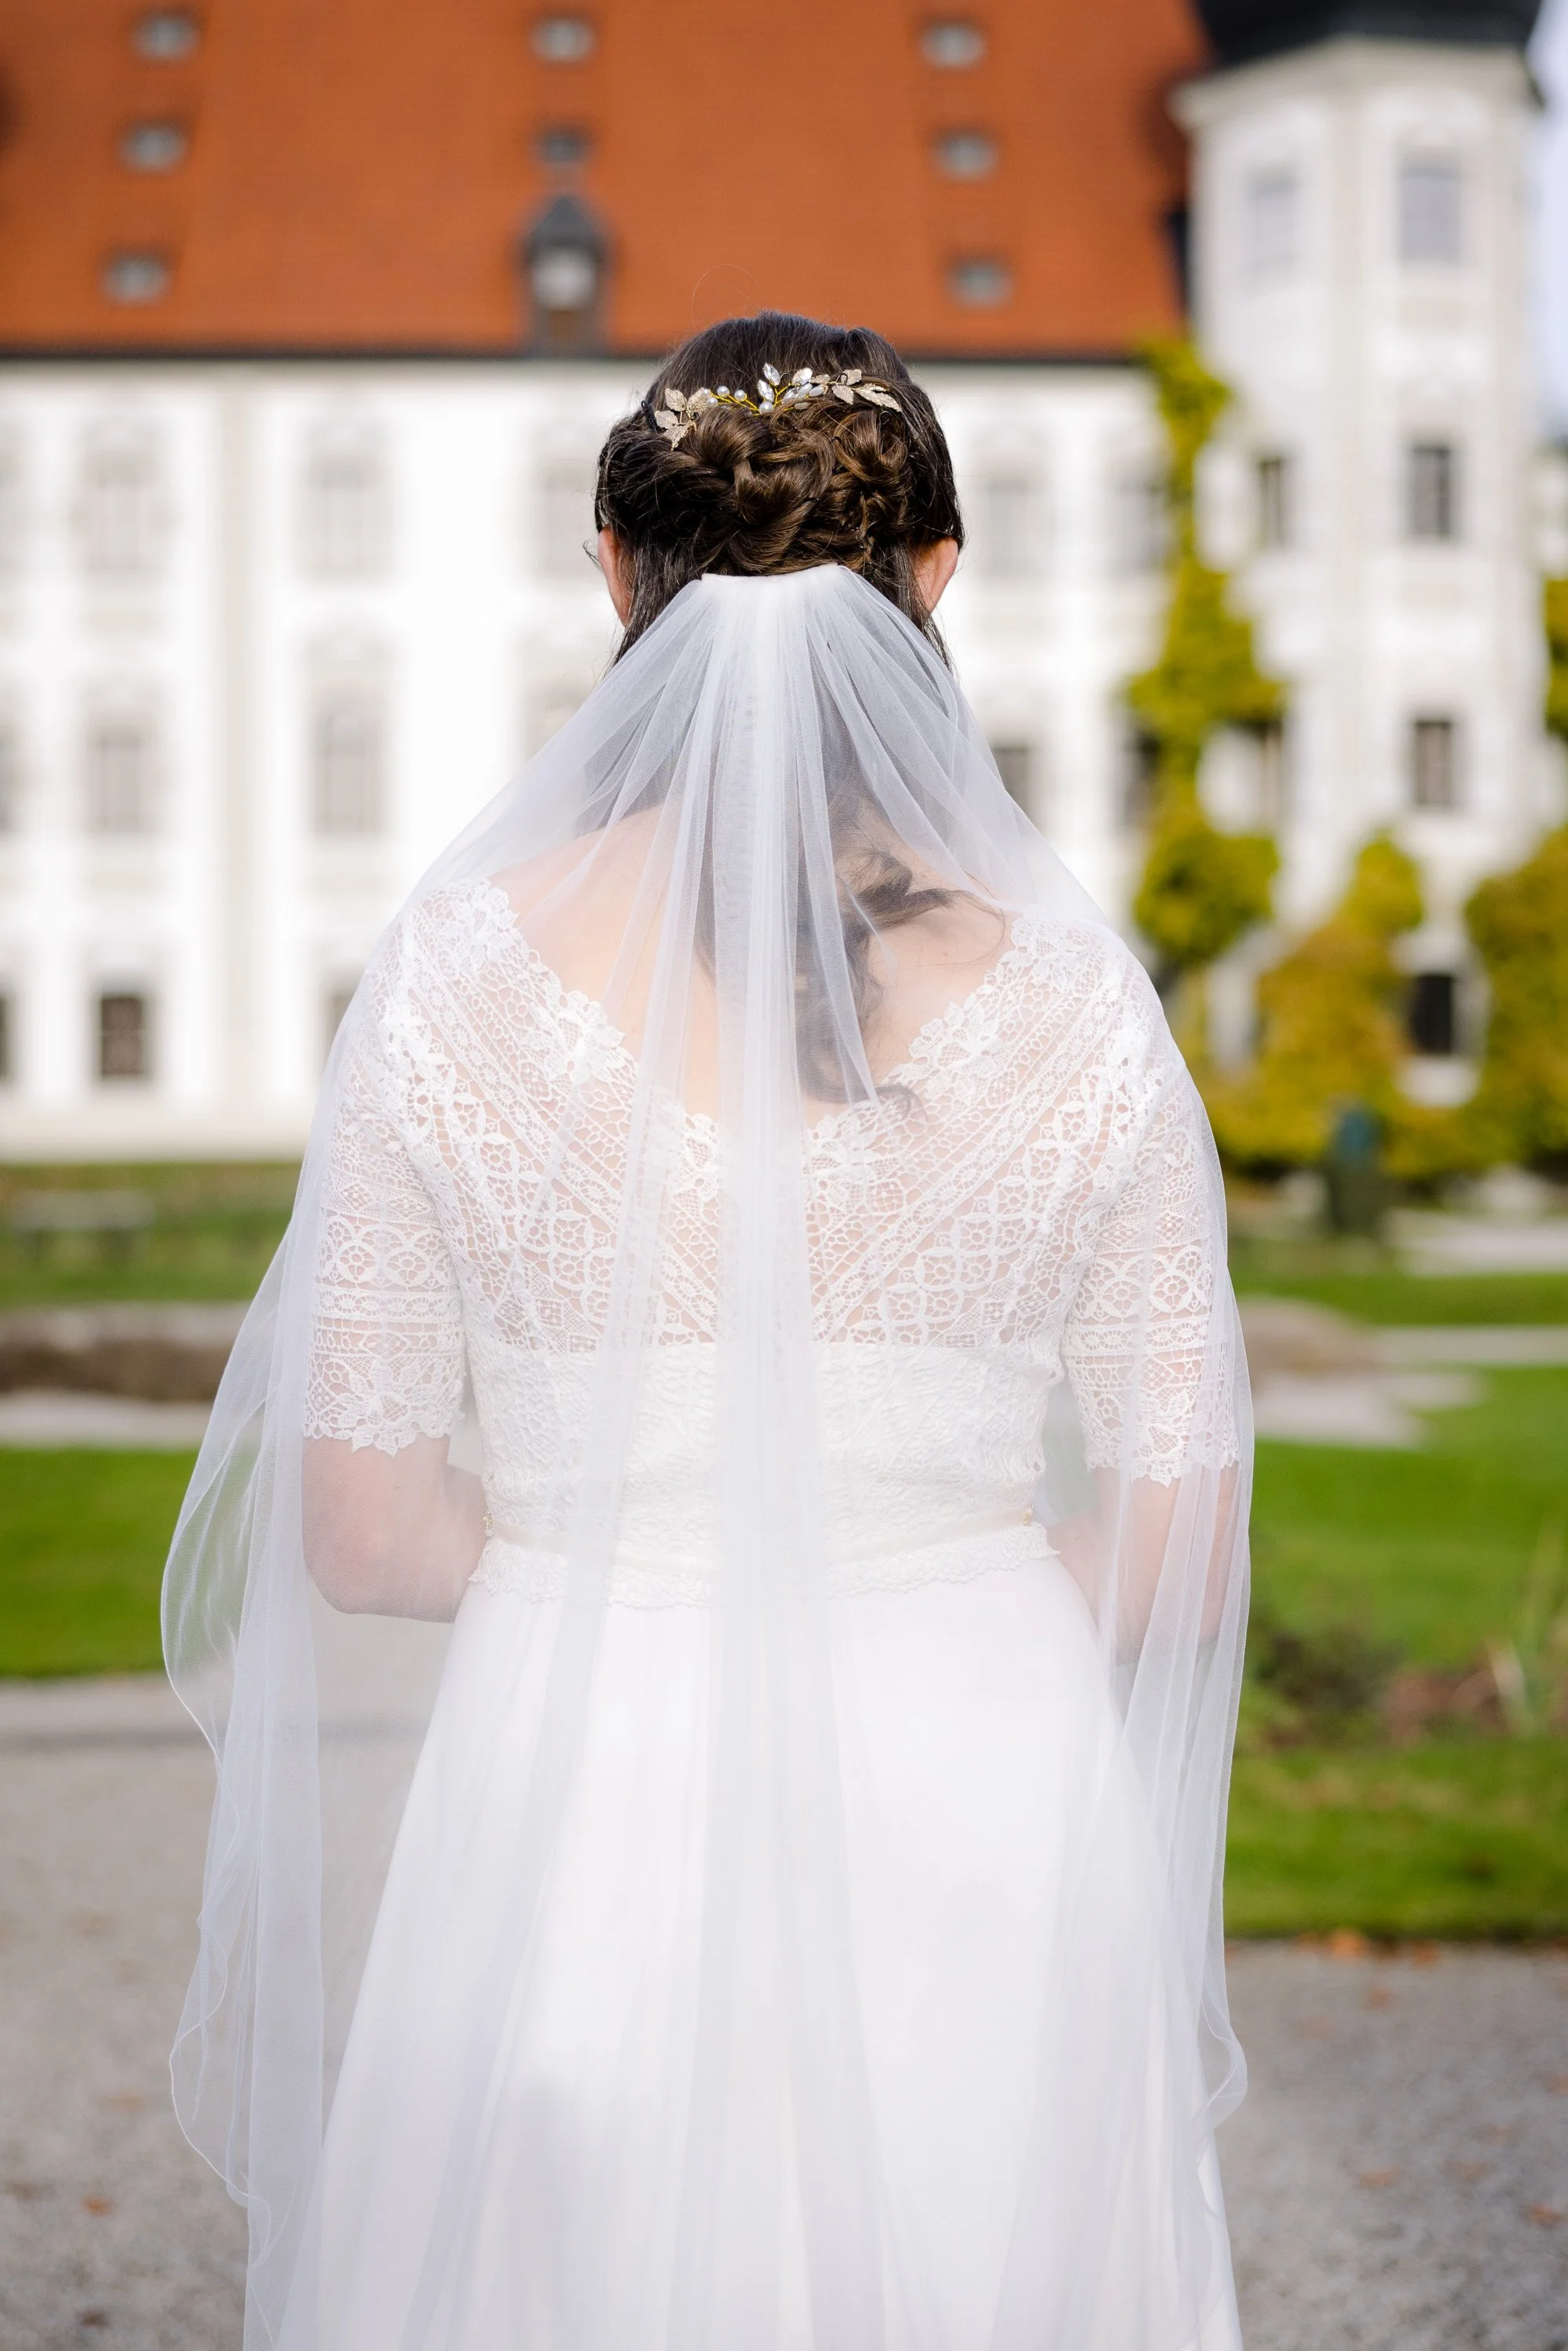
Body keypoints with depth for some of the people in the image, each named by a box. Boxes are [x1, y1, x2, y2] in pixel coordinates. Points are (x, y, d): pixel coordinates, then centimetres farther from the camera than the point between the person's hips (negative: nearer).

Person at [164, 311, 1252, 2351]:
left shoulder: (468, 965, -9)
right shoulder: (1067, 989, -7)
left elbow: (361, 1531, -6)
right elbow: (1180, 1544, -3)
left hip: (580, 1819, 0)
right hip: (987, 1821, 1)